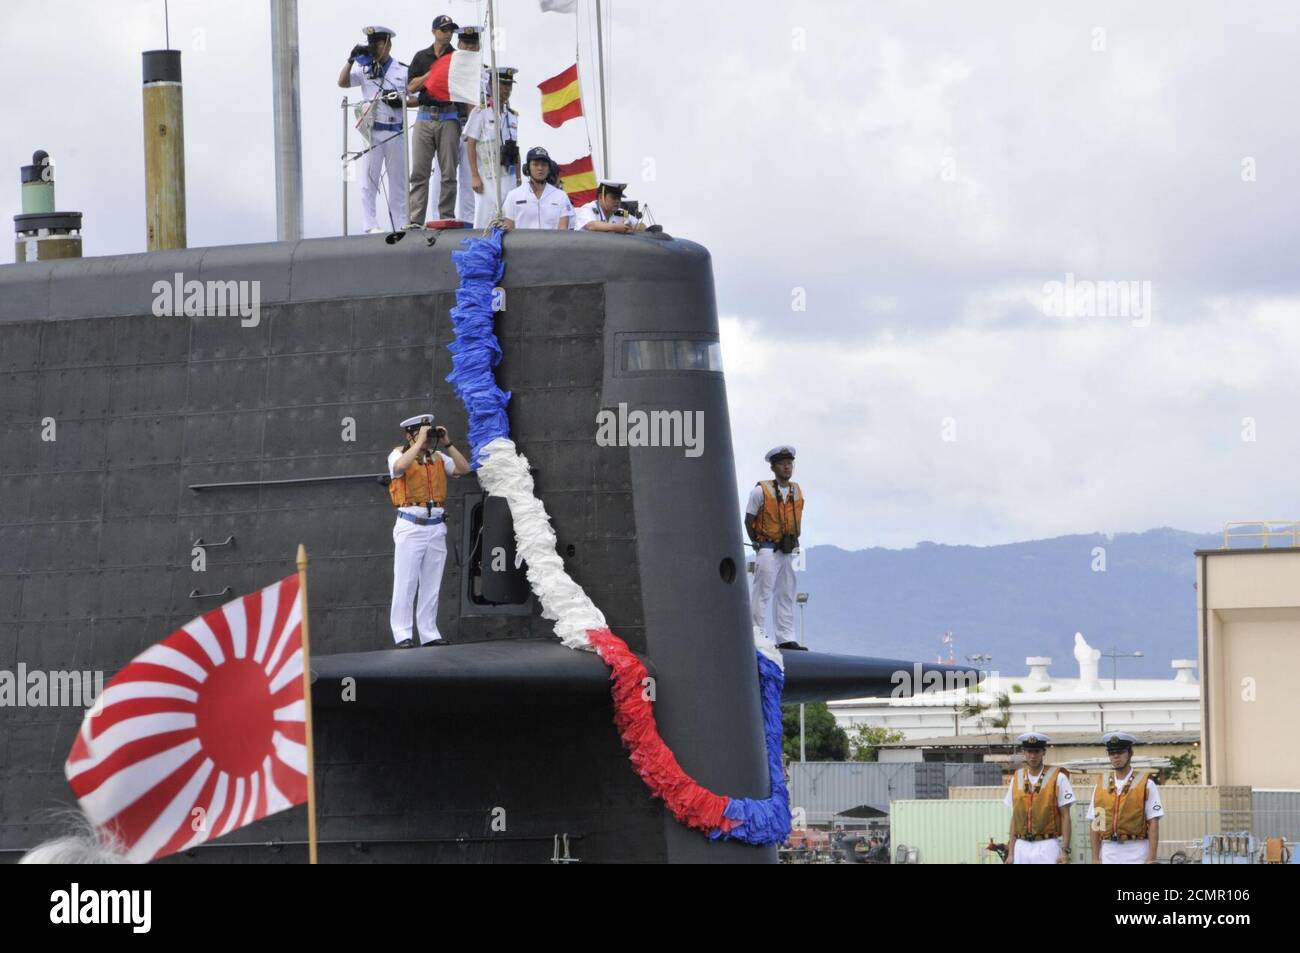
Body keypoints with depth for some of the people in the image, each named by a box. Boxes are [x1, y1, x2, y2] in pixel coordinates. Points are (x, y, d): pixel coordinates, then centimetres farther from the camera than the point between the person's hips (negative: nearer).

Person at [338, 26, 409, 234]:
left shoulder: (403, 71, 9)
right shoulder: (364, 70, 10)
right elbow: (342, 82, -3)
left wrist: (402, 102, -11)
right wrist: (351, 59, -12)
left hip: (396, 132, 0)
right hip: (372, 130, 0)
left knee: (398, 182, 5)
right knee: (369, 181, -7)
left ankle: (399, 226, 9)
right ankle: (370, 226, -9)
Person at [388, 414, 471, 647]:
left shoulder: (438, 457, 14)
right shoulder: (399, 454, 0)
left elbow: (464, 469, 7)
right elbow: (400, 466, -23)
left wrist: (447, 444, 1)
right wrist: (420, 442, -18)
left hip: (436, 527, 5)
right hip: (410, 525, -5)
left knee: (431, 584, 7)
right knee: (406, 582, -8)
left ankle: (429, 633, 10)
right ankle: (402, 634, -8)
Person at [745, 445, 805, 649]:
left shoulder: (797, 492, 10)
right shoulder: (761, 491, -6)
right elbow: (748, 520, 0)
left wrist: (792, 543, 11)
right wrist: (758, 543, 1)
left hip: (789, 552, 6)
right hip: (768, 551, -6)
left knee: (787, 596, 8)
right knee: (762, 594, -7)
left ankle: (786, 638, 12)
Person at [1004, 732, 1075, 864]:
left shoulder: (1058, 778, -1)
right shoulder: (1016, 779, 11)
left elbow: (1065, 816, -2)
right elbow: (1014, 817, 14)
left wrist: (1065, 851, -10)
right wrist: (1010, 853, 10)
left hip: (1047, 847, -4)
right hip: (1022, 847, 4)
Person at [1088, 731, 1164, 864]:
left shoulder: (1146, 785, 1)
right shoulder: (1101, 787, 11)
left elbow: (1153, 823, -4)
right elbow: (1096, 826, 12)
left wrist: (1151, 858, -11)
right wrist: (1095, 858, 6)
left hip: (1136, 853, -4)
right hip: (1109, 852, 4)